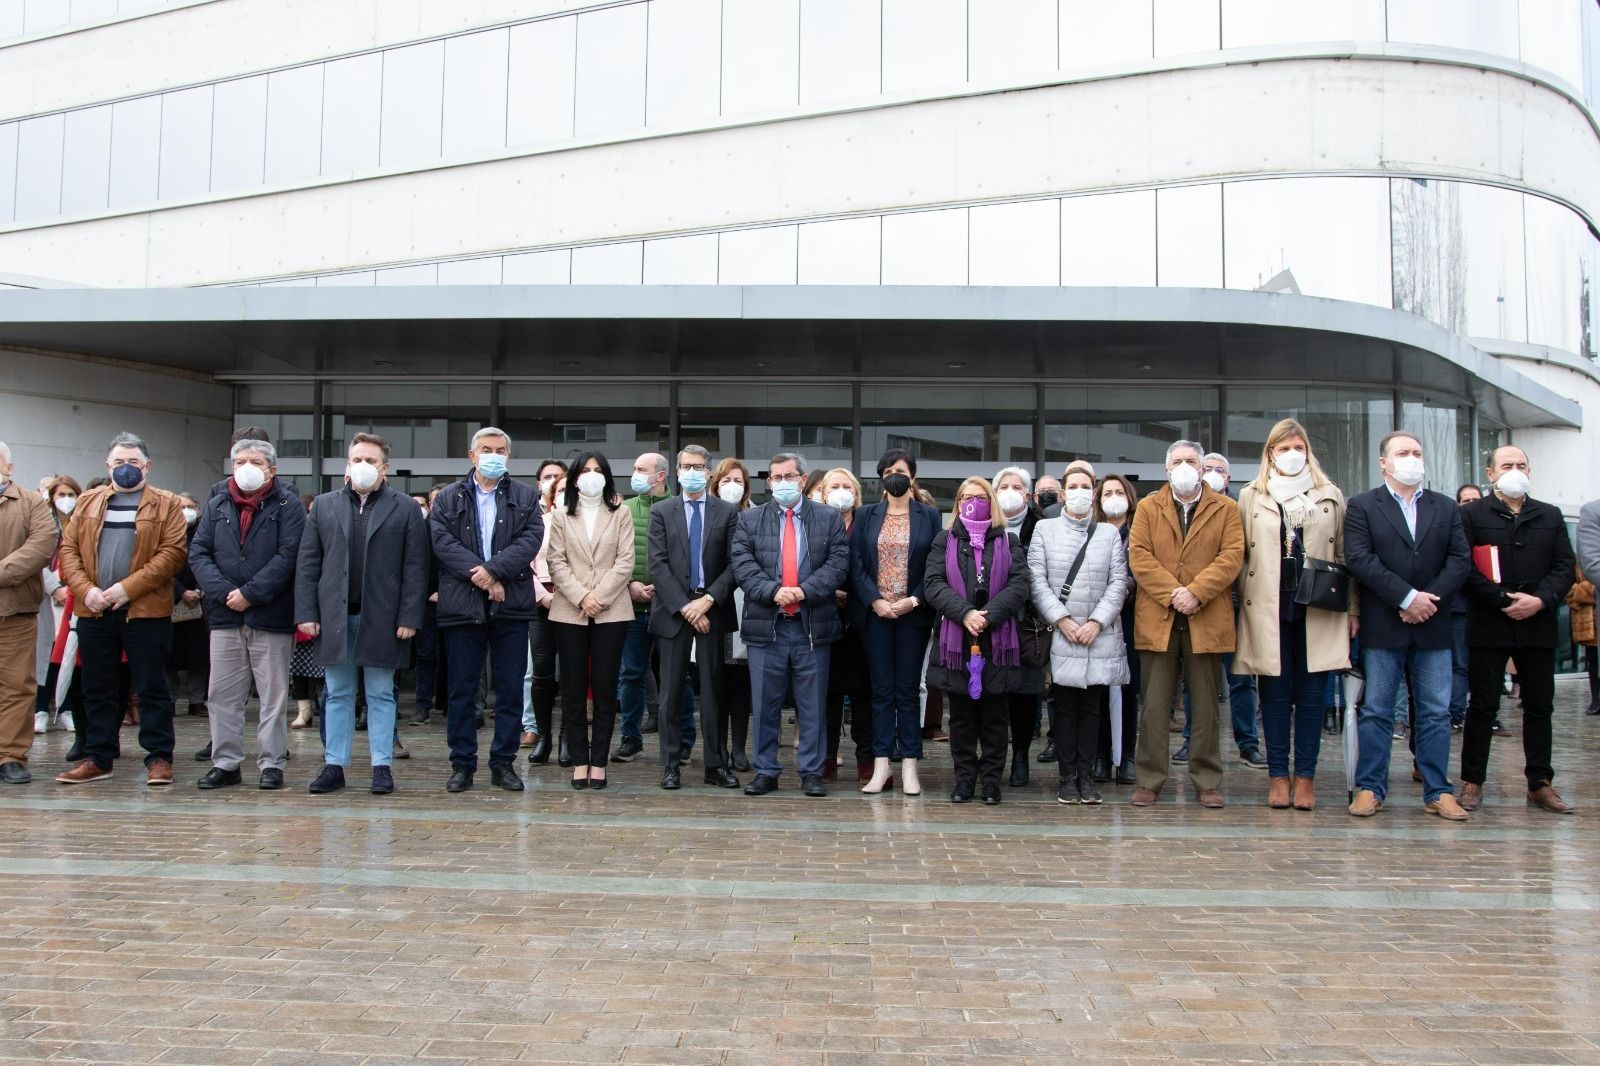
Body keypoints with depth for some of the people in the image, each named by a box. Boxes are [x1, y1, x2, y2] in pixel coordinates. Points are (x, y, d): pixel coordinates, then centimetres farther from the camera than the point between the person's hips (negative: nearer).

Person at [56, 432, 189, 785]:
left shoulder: (166, 505, 2)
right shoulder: (88, 502, 14)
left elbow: (174, 552, -9)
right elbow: (69, 549, 9)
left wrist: (128, 587, -16)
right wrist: (85, 589, -8)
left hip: (146, 610, -4)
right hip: (94, 611, 4)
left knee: (152, 688, 1)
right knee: (98, 690, 11)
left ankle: (159, 758, 7)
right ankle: (97, 758, 20)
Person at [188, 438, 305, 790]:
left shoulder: (287, 506, -1)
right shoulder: (216, 507, 13)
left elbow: (288, 556, -11)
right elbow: (198, 553, 5)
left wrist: (250, 593, -15)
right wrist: (223, 593, -10)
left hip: (271, 616, -4)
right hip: (225, 616, 4)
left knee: (273, 695, 2)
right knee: (222, 695, 8)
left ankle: (272, 764, 9)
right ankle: (225, 763, 17)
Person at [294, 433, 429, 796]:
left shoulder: (405, 509, 3)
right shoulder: (324, 506, 10)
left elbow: (415, 567, -2)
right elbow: (307, 563, 7)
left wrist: (409, 617, -9)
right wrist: (306, 612, -1)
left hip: (382, 617, -2)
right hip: (334, 616, 2)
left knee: (381, 695, 5)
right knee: (337, 695, 9)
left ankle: (381, 766, 11)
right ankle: (334, 766, 15)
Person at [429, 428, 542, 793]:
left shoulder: (525, 497, 10)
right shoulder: (448, 499, 10)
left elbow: (531, 539, -4)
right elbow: (442, 542, -4)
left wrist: (494, 570, -16)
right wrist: (476, 573, -16)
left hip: (511, 605, 0)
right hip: (462, 606, 0)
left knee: (510, 690, 4)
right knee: (462, 690, 5)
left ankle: (503, 763, 14)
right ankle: (462, 764, 14)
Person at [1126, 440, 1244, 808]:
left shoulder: (1225, 509, 9)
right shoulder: (1147, 508, 10)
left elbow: (1232, 555, -3)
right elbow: (1139, 556, -1)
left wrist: (1195, 592, -16)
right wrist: (1171, 593, -13)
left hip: (1206, 621, 0)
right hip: (1157, 619, 0)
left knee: (1206, 706, 7)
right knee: (1153, 706, 2)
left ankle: (1207, 781, 16)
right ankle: (1150, 781, 9)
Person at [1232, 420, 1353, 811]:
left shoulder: (1331, 496, 11)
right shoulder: (1251, 496, 8)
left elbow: (1344, 556, 10)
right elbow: (1240, 555, 7)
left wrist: (1352, 608, 7)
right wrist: (1244, 600, 0)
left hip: (1318, 607, 1)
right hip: (1269, 608, -1)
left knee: (1312, 694, 3)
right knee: (1275, 693, 3)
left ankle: (1305, 775, 10)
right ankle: (1278, 775, 10)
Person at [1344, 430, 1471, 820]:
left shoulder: (1446, 507, 12)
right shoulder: (1361, 506, 1)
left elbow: (1460, 559, 3)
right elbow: (1359, 558, -10)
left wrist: (1430, 598, -12)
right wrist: (1406, 597, -16)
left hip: (1432, 626, 3)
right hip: (1383, 626, -3)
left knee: (1436, 712, 6)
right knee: (1375, 712, 2)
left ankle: (1437, 792, 14)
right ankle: (1370, 789, 10)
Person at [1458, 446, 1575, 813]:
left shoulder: (1550, 516, 12)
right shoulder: (1472, 514, 1)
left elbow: (1565, 565, 5)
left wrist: (1541, 600, -11)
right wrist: (1503, 600, -15)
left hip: (1538, 626, 4)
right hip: (1489, 626, -3)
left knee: (1540, 705, 8)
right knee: (1483, 706, 2)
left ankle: (1540, 782, 16)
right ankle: (1472, 781, 8)